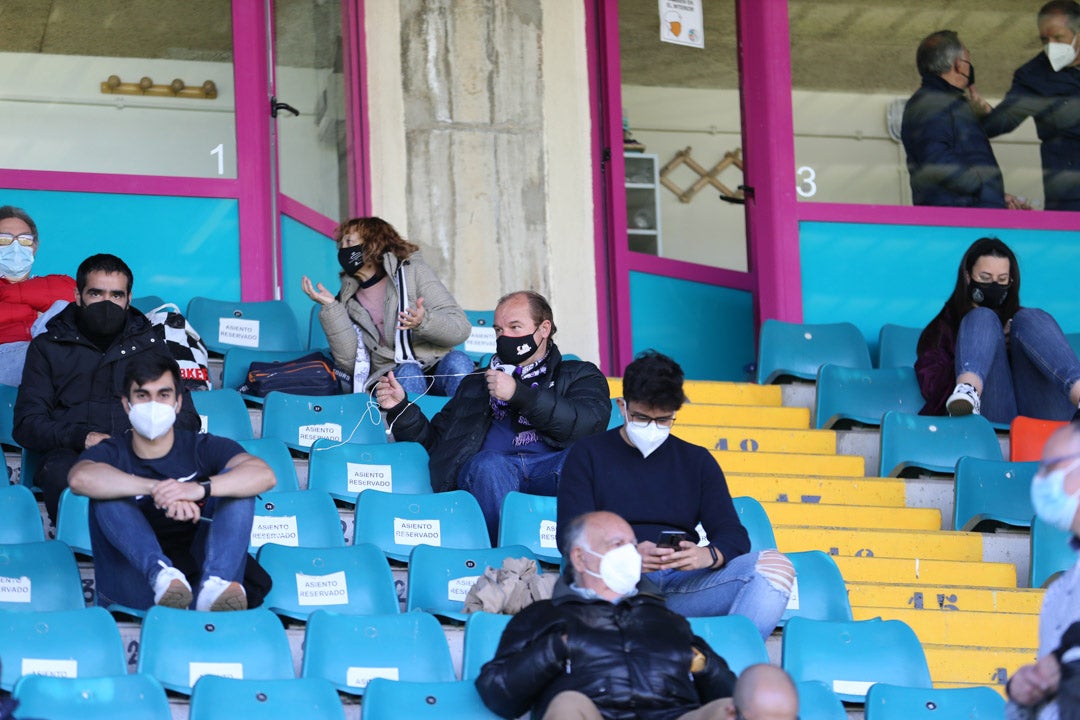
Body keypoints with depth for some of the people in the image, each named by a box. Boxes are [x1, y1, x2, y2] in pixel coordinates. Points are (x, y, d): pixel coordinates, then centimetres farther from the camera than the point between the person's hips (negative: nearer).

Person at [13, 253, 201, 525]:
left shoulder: (150, 343, 25)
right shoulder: (48, 347, 20)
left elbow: (187, 418, 20)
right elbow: (27, 424, 10)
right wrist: (81, 437, -9)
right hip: (72, 456, -1)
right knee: (60, 471, -39)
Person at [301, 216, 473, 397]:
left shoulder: (412, 271, 10)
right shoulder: (348, 299, 18)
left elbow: (461, 327, 0)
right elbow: (349, 363, 3)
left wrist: (423, 322, -21)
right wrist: (330, 308, -2)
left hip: (436, 367, -1)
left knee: (458, 361, -33)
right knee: (408, 371, -33)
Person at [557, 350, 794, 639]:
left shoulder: (697, 461, 23)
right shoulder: (588, 456, 15)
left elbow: (734, 536, 13)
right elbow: (570, 538, 2)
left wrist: (708, 555, -14)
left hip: (683, 586, 3)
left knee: (775, 566, -22)